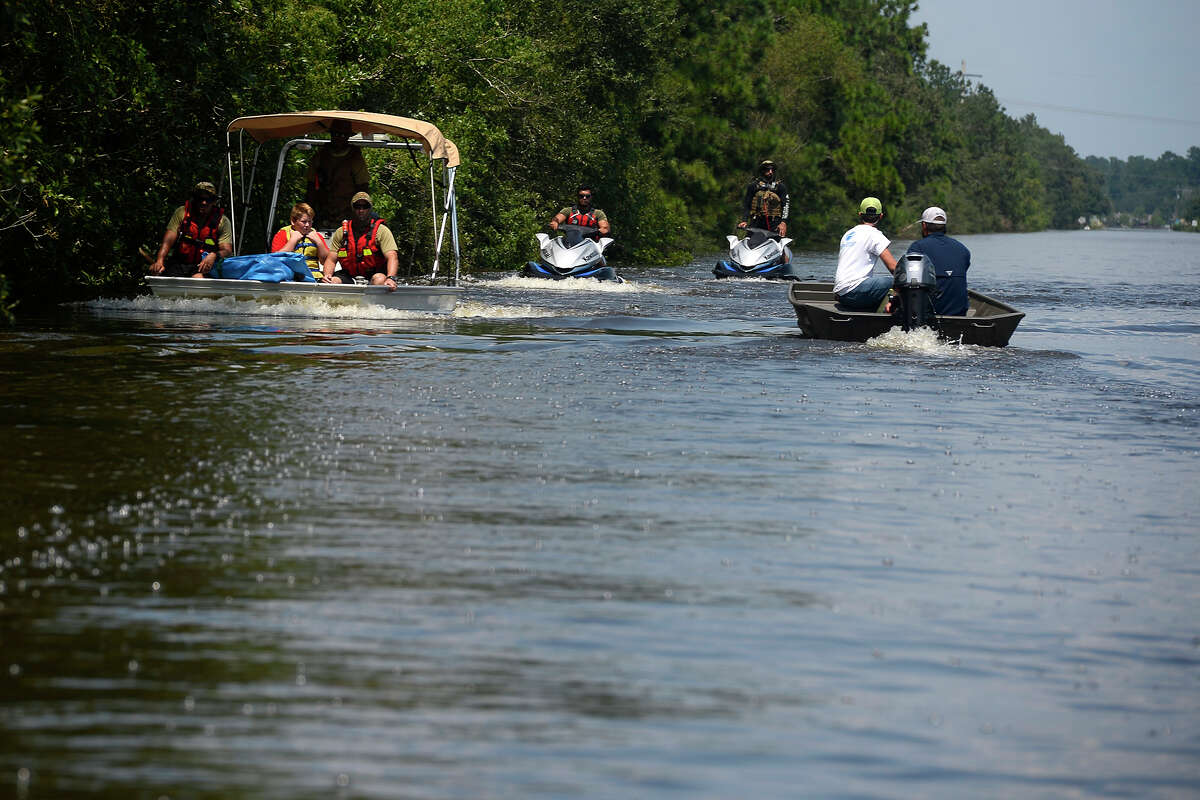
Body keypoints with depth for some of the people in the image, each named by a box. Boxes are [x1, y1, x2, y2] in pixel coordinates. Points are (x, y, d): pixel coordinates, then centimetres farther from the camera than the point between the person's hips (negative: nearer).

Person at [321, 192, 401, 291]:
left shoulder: (381, 231, -3)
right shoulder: (341, 232, 7)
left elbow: (392, 257, -15)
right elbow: (331, 259, 5)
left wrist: (391, 278, -36)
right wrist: (327, 275, -19)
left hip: (374, 273, -2)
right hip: (349, 275, 2)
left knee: (380, 279, -35)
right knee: (332, 281, -27)